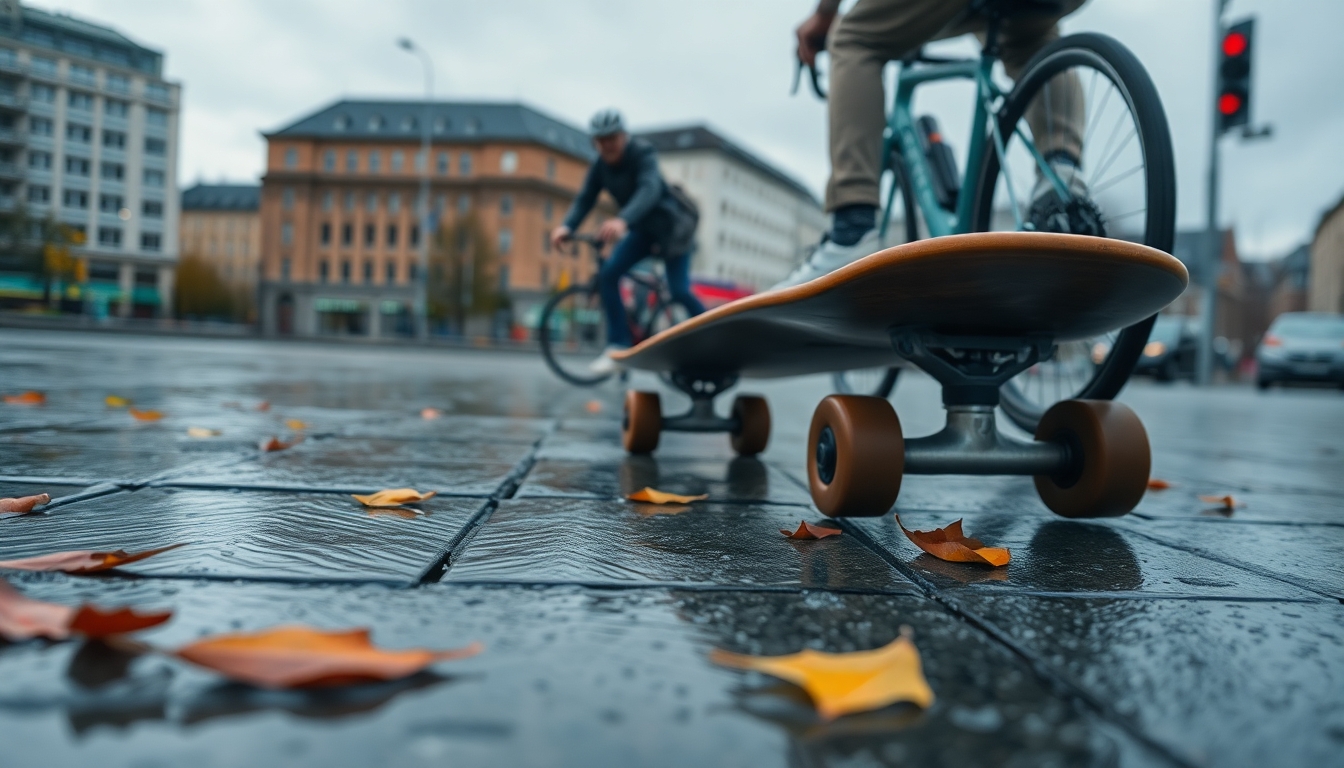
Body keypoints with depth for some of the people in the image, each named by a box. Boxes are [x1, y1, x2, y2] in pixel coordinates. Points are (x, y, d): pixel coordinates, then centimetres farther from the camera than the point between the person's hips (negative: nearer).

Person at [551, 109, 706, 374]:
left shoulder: (642, 153, -25)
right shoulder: (600, 166, -8)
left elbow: (649, 190, -43)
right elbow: (585, 199, -14)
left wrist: (622, 221, -61)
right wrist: (566, 227, -36)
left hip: (671, 225, -6)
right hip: (644, 230, 6)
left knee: (679, 292, -13)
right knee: (608, 274, -11)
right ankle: (618, 346, -5)